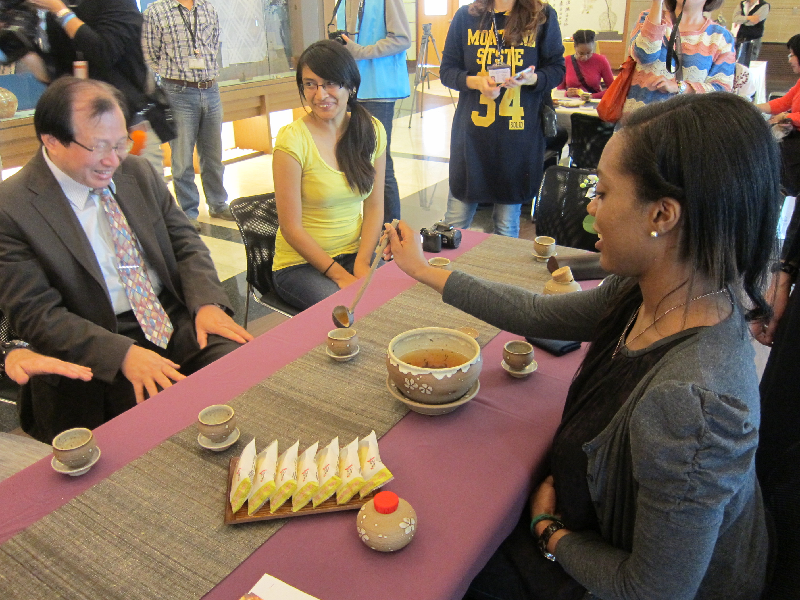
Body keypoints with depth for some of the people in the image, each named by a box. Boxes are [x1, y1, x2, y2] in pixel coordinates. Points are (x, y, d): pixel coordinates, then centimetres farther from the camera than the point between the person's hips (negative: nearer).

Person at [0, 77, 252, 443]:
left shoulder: (138, 172, 9)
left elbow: (184, 241, 11)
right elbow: (36, 315, -11)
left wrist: (207, 303, -9)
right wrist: (124, 355, -24)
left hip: (180, 323, 5)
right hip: (103, 361, -5)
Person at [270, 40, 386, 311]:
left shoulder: (372, 131, 2)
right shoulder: (292, 140, -14)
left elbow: (374, 207, 4)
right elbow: (291, 228, -13)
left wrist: (361, 264, -10)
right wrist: (340, 275, -17)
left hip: (355, 255, 5)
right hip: (300, 264, -4)